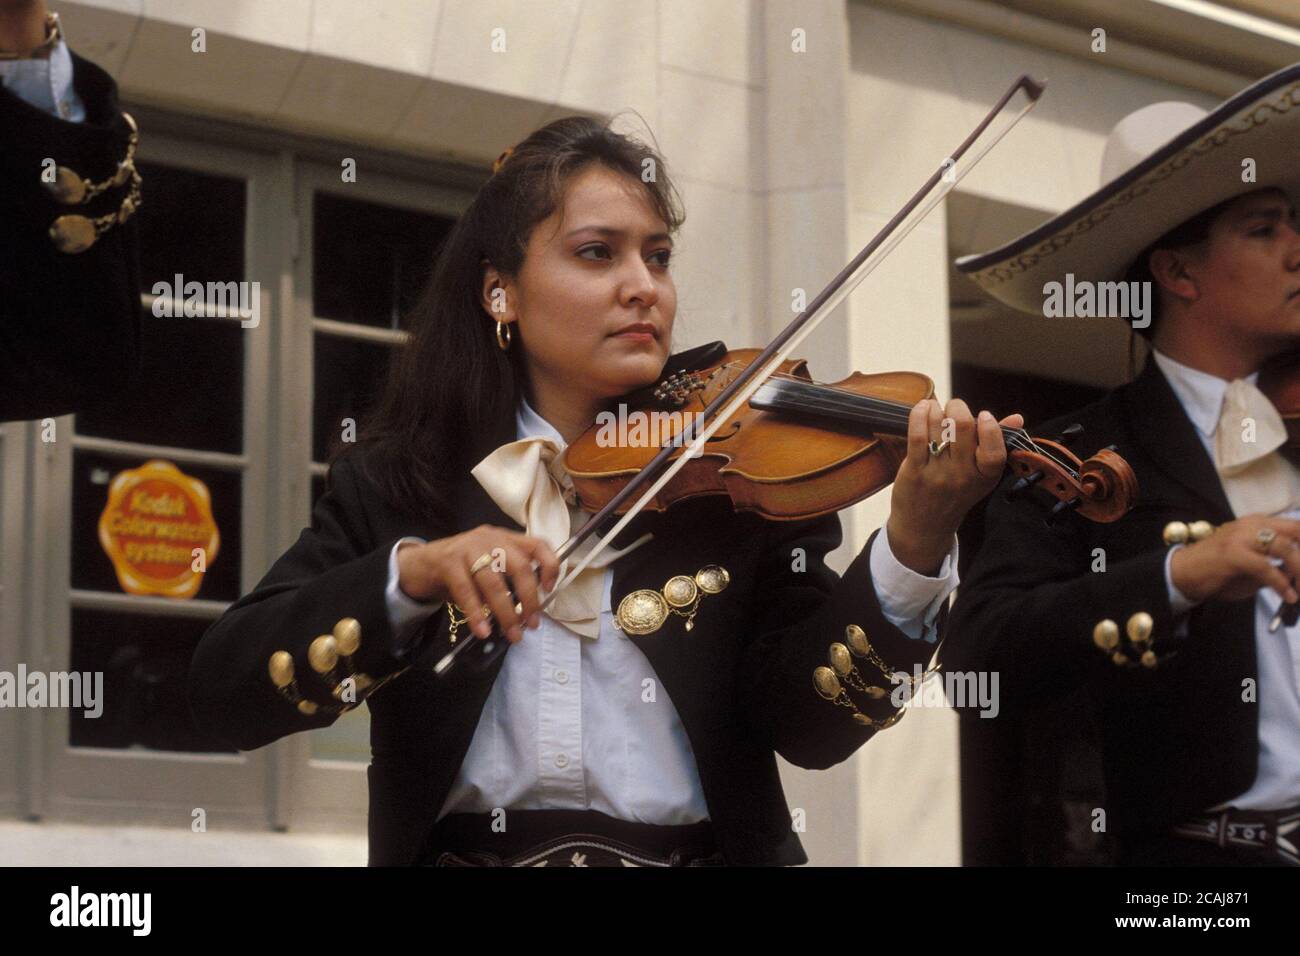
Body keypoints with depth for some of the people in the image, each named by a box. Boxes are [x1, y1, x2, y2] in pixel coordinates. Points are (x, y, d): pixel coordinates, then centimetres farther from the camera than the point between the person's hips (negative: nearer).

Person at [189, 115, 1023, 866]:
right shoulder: (393, 485, 7)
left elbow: (808, 726, -4)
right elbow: (225, 691, -1)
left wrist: (915, 547, -19)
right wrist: (412, 575, -15)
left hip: (706, 847, 0)